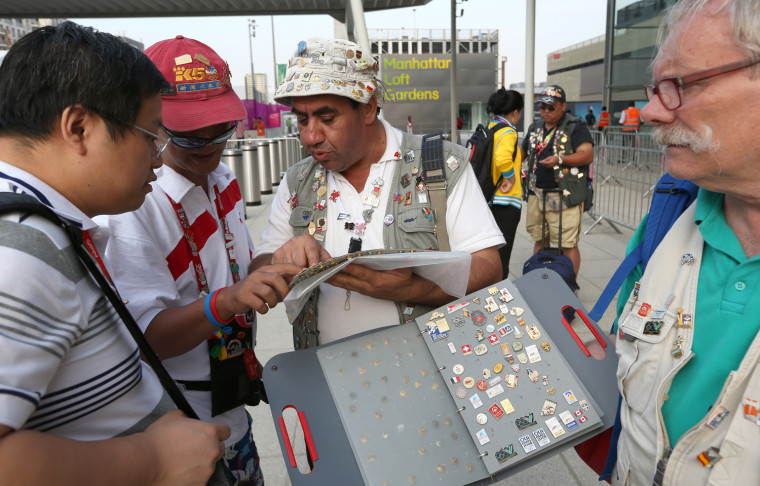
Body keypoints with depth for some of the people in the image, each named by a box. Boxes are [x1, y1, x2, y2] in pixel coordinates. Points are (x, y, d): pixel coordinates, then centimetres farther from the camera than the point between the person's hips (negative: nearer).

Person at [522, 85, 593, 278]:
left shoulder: (575, 127, -2)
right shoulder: (535, 128, 18)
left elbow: (587, 155, -13)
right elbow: (523, 152, 29)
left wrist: (560, 160, -26)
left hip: (564, 196, -6)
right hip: (537, 194, 6)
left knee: (568, 244, -5)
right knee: (539, 240, 14)